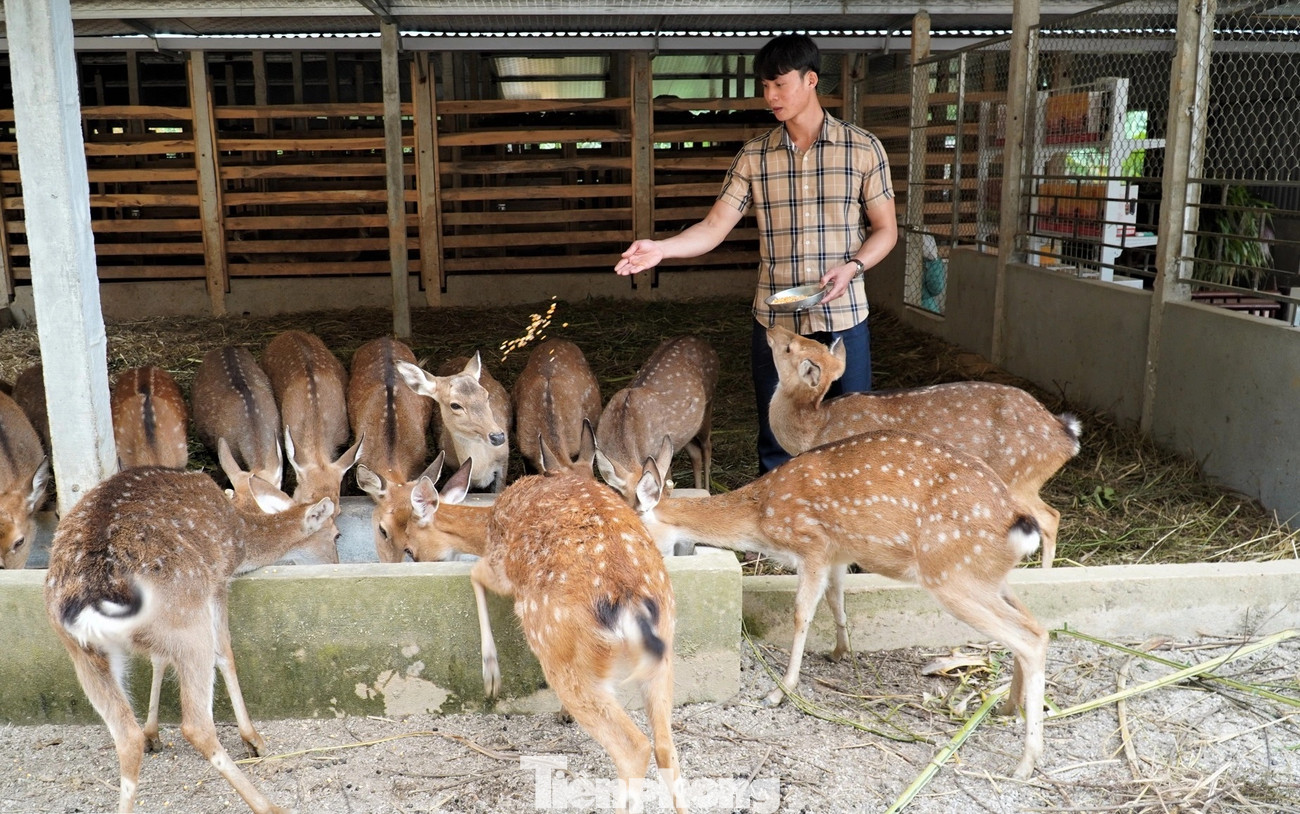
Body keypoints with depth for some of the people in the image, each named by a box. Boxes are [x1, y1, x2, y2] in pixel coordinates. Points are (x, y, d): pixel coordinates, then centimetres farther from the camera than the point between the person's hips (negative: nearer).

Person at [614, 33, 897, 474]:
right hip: (774, 321, 2)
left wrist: (852, 266, -16)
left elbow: (885, 229, 3)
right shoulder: (753, 156, 3)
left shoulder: (863, 149, -1)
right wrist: (660, 248, -20)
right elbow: (714, 227, -3)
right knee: (775, 445, 12)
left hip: (843, 320, -1)